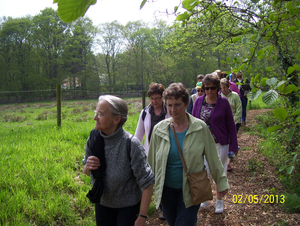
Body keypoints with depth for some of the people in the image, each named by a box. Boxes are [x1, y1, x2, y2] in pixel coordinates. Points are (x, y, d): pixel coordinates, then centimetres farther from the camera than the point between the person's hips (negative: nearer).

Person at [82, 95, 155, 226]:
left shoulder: (131, 145, -26)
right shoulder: (93, 138, -10)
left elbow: (147, 182, -19)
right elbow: (86, 171, 6)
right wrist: (88, 167, -18)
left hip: (128, 206, -4)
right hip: (102, 204, 5)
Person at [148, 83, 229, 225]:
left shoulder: (200, 127, -10)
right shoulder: (159, 129, -5)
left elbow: (212, 157, -2)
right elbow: (151, 161, 5)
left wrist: (221, 182, 2)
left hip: (190, 190, -2)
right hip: (167, 189, 2)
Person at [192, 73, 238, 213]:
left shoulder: (223, 102, -8)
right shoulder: (198, 101, -1)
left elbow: (231, 125, -4)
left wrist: (234, 145, -6)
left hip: (220, 143, -2)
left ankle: (219, 200, 29)